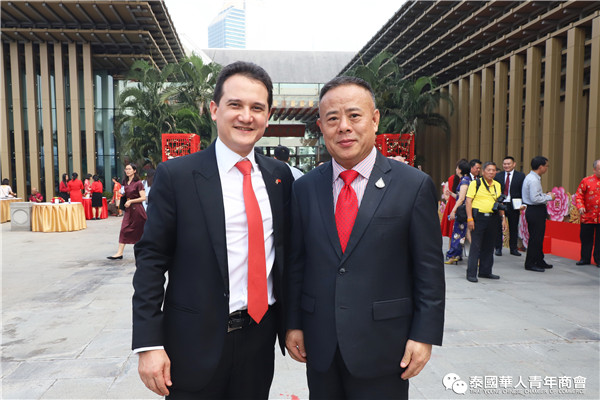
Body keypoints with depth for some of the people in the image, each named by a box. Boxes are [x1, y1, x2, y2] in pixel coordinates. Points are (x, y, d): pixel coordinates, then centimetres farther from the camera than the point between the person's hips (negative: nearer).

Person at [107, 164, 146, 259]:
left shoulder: (138, 183, -10)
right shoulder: (125, 183, 11)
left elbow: (143, 198, -15)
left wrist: (130, 201, -16)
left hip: (137, 209, -7)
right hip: (128, 209, 7)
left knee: (140, 230, 4)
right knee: (124, 230, 0)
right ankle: (120, 253, -1)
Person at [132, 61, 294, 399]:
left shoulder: (280, 176, 2)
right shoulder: (176, 175, -10)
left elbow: (286, 252, 9)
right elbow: (151, 260, -8)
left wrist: (292, 324, 10)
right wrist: (149, 344, -11)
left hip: (261, 335, 4)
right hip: (196, 343, -3)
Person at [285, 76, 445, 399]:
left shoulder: (415, 186, -7)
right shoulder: (304, 189, 1)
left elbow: (429, 271, -5)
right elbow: (294, 263, 5)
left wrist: (424, 335, -7)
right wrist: (292, 323, 5)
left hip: (383, 348, -2)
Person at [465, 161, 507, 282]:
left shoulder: (497, 185, 15)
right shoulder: (475, 183, -3)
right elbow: (468, 201, -8)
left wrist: (503, 218, 10)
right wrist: (469, 218, -15)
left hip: (492, 218, 6)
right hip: (478, 217, -6)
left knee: (489, 246, 11)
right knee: (475, 246, -5)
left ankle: (485, 271, 23)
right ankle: (471, 273, 0)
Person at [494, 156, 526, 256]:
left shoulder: (520, 176, 3)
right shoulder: (498, 176, 6)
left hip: (514, 206, -1)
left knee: (514, 228, 8)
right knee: (498, 227, 4)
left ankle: (513, 248, 20)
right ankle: (498, 248, 14)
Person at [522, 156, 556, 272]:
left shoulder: (533, 178, 14)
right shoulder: (533, 180, -19)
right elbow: (535, 199, -25)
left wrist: (546, 195, 10)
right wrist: (549, 197, -12)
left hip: (536, 211, 11)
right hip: (535, 211, -11)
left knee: (538, 237, 18)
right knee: (535, 238, -4)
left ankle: (539, 261, 29)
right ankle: (530, 264, 4)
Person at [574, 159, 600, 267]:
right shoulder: (586, 181, 1)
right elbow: (579, 194, 2)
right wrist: (580, 206, -12)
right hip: (588, 216, 0)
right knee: (586, 238, 7)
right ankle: (585, 259, 20)